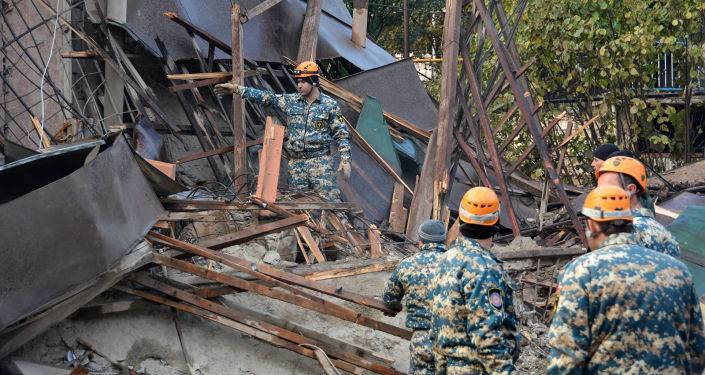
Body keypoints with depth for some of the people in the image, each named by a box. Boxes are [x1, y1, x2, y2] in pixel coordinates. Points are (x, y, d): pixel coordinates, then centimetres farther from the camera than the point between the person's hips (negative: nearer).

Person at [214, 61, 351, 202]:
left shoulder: (330, 105, -1)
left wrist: (345, 159, -9)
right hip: (296, 163, 4)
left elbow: (341, 134, 0)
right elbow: (266, 97, 6)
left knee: (329, 201, -12)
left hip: (320, 162, -4)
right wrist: (236, 89, 0)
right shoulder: (291, 101, 8)